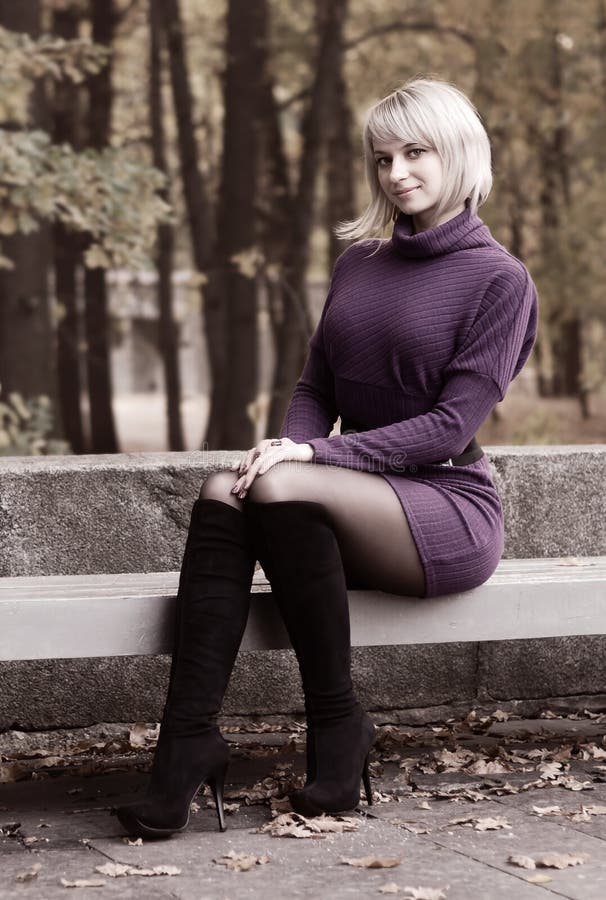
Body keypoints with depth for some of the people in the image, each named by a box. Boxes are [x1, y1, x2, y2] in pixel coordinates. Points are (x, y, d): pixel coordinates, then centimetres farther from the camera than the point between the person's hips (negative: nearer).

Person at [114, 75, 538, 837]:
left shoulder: (499, 280, -3)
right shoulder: (358, 265, 16)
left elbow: (450, 428, -12)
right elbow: (315, 388, 16)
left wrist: (314, 455, -20)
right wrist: (289, 446, -9)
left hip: (451, 510, -5)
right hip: (355, 506, 5)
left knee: (285, 489, -33)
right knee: (224, 491, -26)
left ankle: (336, 721, -21)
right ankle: (189, 735, -34)